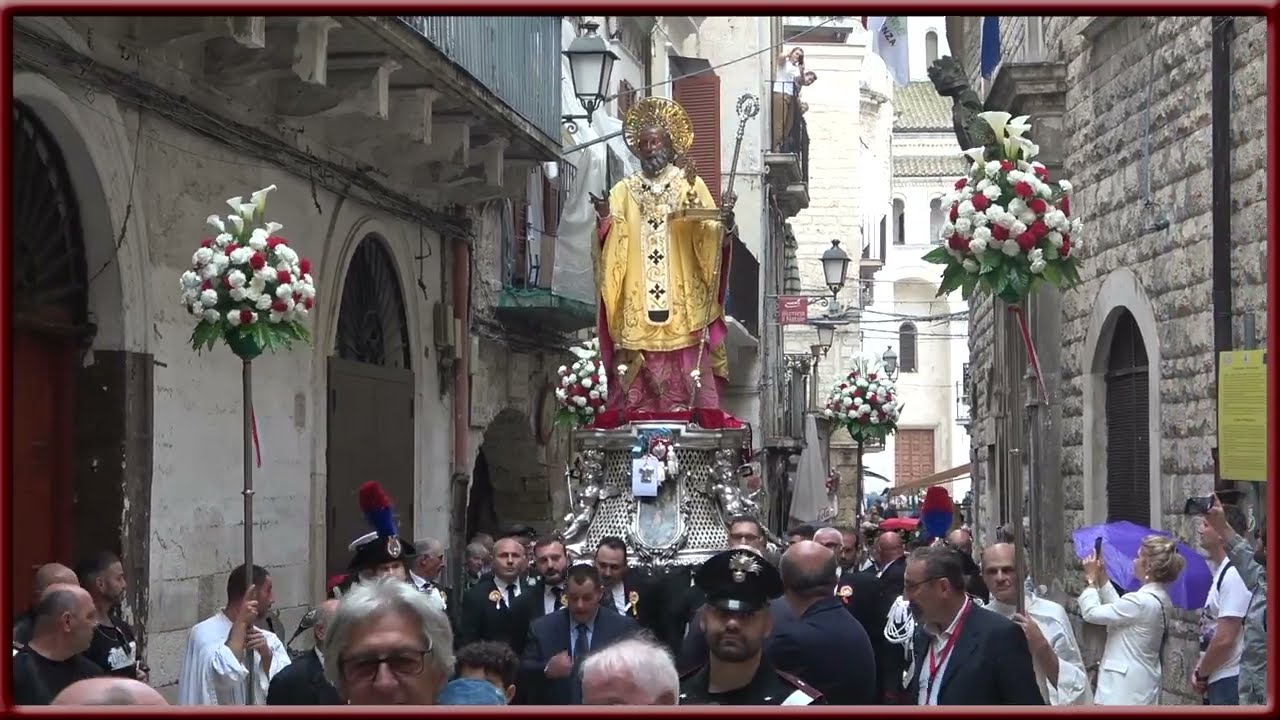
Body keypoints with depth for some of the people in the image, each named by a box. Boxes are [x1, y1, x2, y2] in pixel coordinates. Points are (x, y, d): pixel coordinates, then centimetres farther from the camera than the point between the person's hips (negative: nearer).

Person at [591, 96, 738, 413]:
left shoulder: (690, 185, 8)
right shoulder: (624, 191, 11)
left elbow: (709, 238, 0)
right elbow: (611, 248, 2)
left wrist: (725, 223, -20)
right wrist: (605, 219, -16)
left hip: (682, 313, -1)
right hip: (636, 317, 1)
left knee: (684, 383, -4)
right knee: (637, 391, -2)